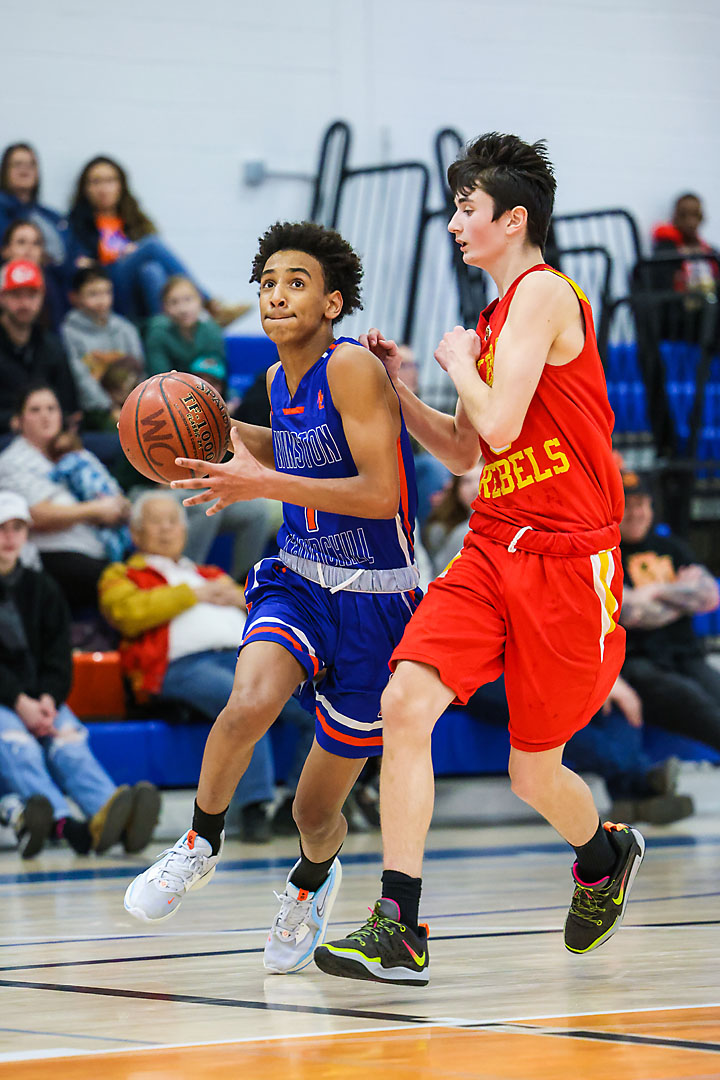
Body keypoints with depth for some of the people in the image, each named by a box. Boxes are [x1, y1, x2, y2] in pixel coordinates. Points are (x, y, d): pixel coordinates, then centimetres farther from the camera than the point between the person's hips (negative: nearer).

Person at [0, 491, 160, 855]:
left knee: (69, 742, -30)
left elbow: (59, 659, 13)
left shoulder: (41, 589, 21)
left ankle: (117, 819, -61)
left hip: (39, 698, 3)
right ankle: (66, 824, -64)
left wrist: (48, 700, -10)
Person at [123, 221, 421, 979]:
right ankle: (202, 844, -5)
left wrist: (265, 484, -29)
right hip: (297, 582, 5)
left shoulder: (353, 368, -18)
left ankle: (313, 878, 41)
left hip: (374, 599, -5)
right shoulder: (281, 379, 5)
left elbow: (378, 492, -25)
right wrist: (225, 429, 9)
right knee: (249, 702, -30)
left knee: (317, 810, 5)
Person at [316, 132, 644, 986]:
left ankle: (605, 856, 40)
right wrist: (397, 387, 12)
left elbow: (499, 426, -20)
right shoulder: (499, 316, 17)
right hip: (491, 549, 7)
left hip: (564, 558, -7)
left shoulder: (543, 291, -10)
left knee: (535, 776, 6)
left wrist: (459, 362, -2)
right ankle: (399, 931, -13)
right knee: (405, 703, -14)